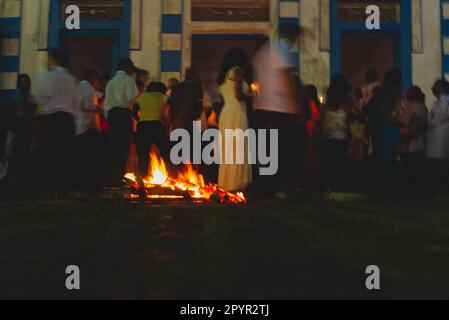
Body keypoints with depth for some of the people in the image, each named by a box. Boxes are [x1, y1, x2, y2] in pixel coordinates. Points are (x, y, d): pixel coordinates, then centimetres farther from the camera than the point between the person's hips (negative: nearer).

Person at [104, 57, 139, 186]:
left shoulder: (111, 82, 22)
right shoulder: (128, 79, -1)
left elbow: (106, 103, 19)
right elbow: (132, 98, -14)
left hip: (111, 113, 8)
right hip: (124, 113, -8)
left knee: (114, 147, 9)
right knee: (123, 147, -7)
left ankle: (112, 178, 11)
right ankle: (118, 178, -9)